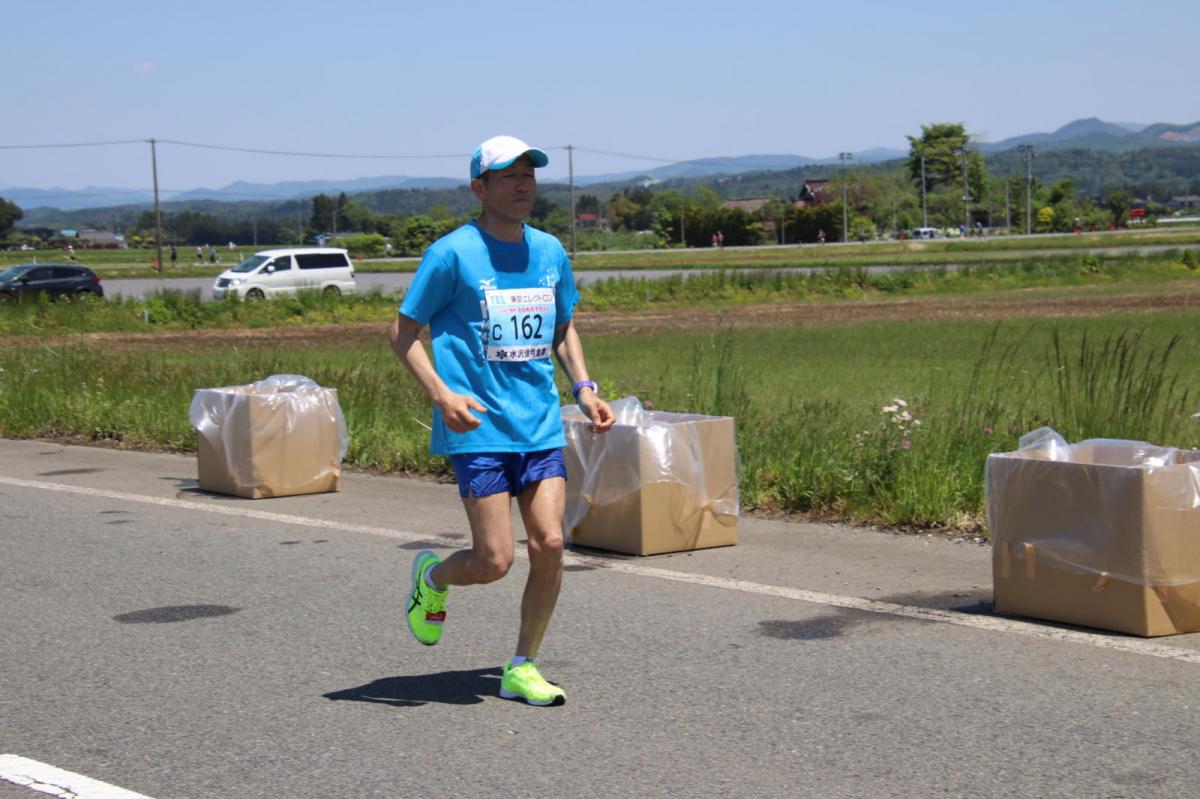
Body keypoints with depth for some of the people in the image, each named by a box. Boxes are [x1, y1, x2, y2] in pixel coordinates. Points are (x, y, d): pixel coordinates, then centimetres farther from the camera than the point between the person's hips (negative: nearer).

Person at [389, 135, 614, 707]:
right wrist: (442, 395, -17)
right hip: (478, 429, -5)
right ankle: (433, 577, 28)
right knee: (494, 561, -7)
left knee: (549, 545, -4)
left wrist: (584, 389, 10)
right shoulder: (452, 253, -6)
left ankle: (522, 669, 12)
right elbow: (403, 333, -3)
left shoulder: (550, 252, 11)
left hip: (541, 425, 5)